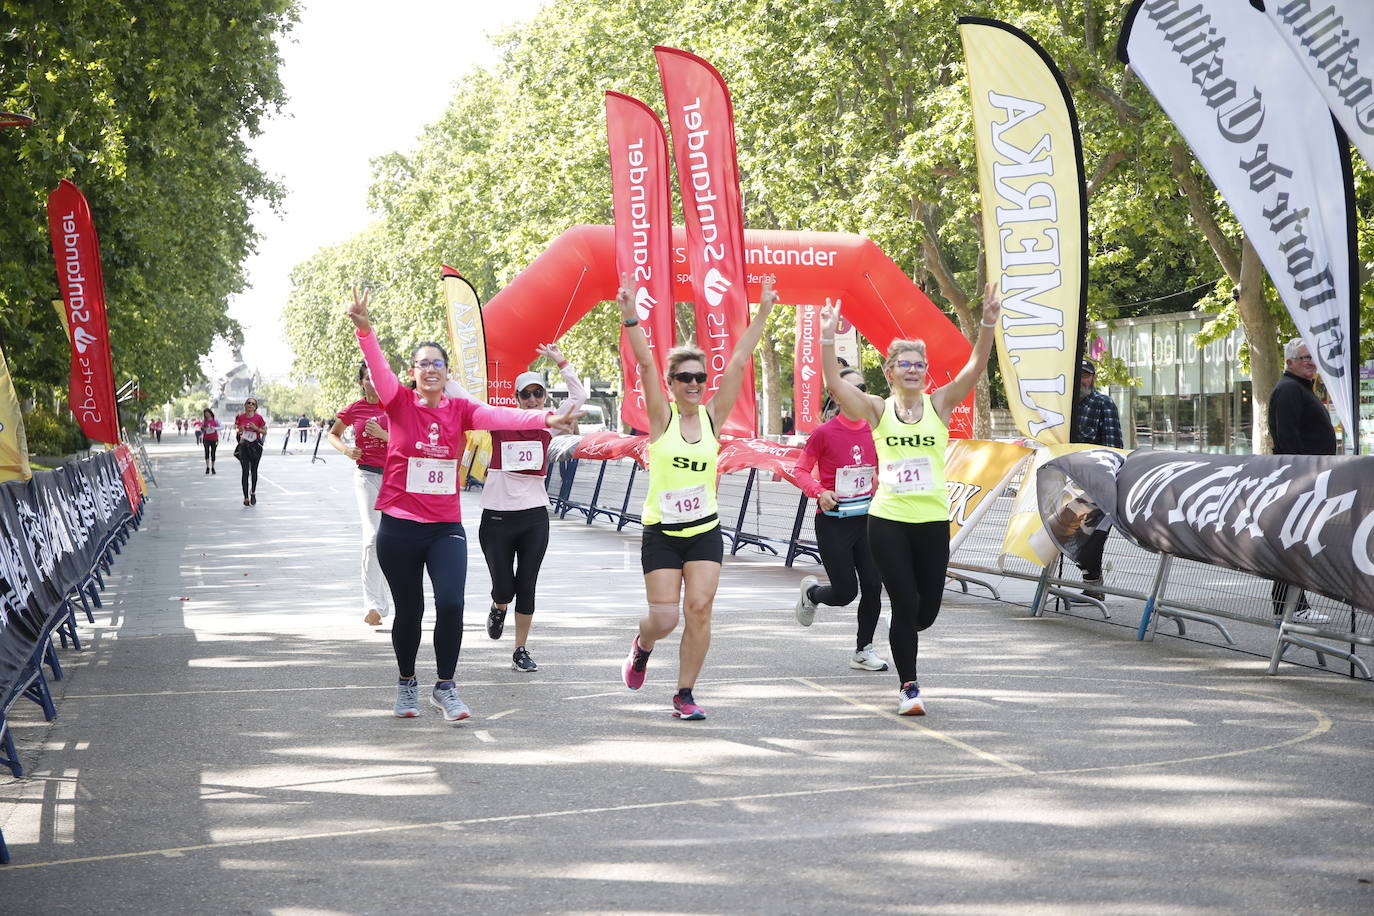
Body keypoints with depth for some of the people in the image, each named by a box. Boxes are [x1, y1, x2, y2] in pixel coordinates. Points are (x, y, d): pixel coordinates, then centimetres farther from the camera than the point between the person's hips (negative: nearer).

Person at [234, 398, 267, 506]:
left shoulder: (258, 417, -6)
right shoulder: (240, 417, 0)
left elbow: (264, 432, 0)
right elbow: (238, 431, 12)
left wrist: (256, 428, -16)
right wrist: (240, 430, -11)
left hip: (256, 445, -1)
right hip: (244, 445, 1)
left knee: (254, 470, 10)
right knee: (245, 471, -6)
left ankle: (253, 493, 30)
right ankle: (246, 497, -7)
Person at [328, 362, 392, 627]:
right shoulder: (354, 409, 1)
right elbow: (333, 433, 16)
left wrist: (383, 434, -19)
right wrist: (346, 449, -4)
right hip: (366, 475, -1)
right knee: (372, 537, -16)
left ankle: (379, 603, 29)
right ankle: (374, 605, -17)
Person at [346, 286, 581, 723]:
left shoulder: (459, 410, 2)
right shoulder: (400, 404, -3)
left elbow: (498, 416, -14)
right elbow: (379, 370, -20)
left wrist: (545, 419, -32)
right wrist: (364, 329, -38)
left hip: (446, 527, 1)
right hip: (399, 527, -1)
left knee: (451, 605, -12)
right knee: (408, 609, 9)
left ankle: (446, 686, 5)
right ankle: (407, 683, 32)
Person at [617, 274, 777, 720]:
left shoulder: (712, 416, 2)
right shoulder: (661, 416, -5)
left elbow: (738, 362, -2)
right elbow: (645, 364, -16)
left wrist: (763, 313, -5)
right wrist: (630, 315, -28)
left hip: (705, 531, 3)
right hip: (661, 532, -2)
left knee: (699, 610, -7)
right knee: (664, 619, -5)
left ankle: (684, 695, 6)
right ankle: (641, 648, 32)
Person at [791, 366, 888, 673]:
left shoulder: (873, 431, 4)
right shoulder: (824, 433, -11)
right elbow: (801, 471, -5)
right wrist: (819, 493, -21)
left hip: (866, 519, 4)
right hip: (833, 522, -4)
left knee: (873, 587, -2)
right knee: (845, 593, -2)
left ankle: (863, 650, 16)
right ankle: (811, 592, 33)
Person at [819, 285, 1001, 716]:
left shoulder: (938, 404, 5)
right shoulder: (878, 410, 3)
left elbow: (975, 368, -8)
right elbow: (834, 383, -10)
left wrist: (987, 326, -22)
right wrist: (828, 338, -22)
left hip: (933, 520, 2)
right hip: (888, 520, -2)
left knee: (928, 609, 5)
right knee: (905, 605, -4)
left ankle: (902, 639, 40)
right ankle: (909, 687, 10)